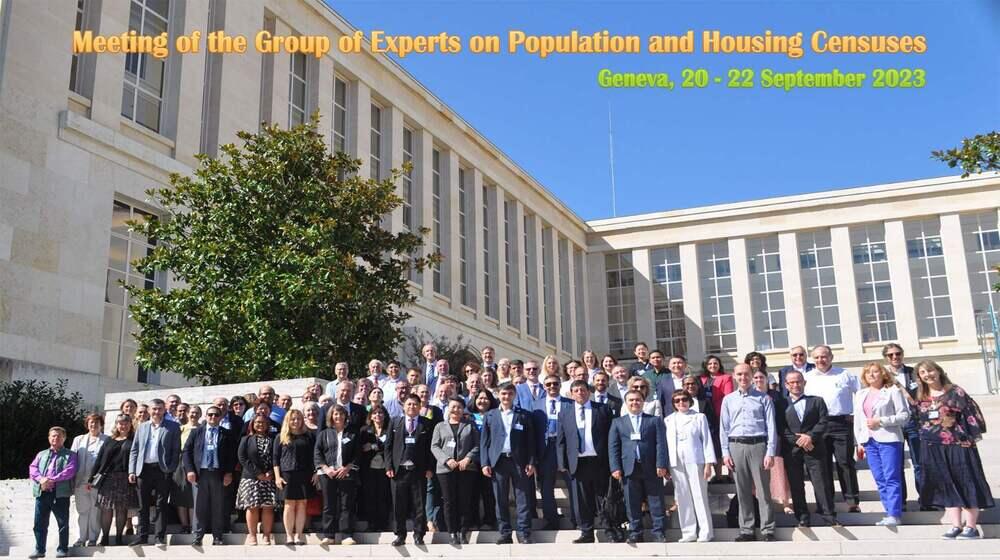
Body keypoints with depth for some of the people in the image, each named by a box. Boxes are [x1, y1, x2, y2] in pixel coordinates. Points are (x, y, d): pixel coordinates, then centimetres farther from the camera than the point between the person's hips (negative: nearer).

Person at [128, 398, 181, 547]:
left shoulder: (173, 427, 4)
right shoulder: (142, 427, 14)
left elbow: (176, 450, 0)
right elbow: (134, 450, 12)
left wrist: (171, 469, -10)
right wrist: (132, 471, 3)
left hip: (162, 470, -3)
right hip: (144, 469, 3)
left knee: (161, 505, 1)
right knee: (143, 505, 6)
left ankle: (160, 537, 5)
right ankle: (142, 537, 12)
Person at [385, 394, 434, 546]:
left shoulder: (426, 424, 4)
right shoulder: (394, 422, 8)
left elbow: (430, 447, 3)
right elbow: (388, 446, 6)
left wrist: (429, 468, -4)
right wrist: (389, 467, -2)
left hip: (419, 470, -1)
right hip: (398, 470, 1)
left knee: (419, 505, 2)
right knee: (399, 505, 5)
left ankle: (418, 535, 12)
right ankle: (400, 535, 16)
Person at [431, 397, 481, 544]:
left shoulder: (470, 426, 12)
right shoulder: (440, 426, 14)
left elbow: (477, 445, 5)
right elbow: (434, 446, 5)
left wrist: (468, 458, -11)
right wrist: (447, 460, -10)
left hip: (466, 469, 0)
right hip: (445, 469, 0)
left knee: (465, 502, -1)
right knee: (449, 502, 0)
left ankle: (463, 533, 6)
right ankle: (453, 533, 6)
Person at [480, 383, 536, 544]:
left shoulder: (524, 415, 7)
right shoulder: (490, 416, 10)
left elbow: (530, 440, 6)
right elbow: (484, 441, 8)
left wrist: (531, 462, -3)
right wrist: (485, 463, -2)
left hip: (519, 461, -1)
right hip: (498, 461, 1)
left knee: (523, 498, -1)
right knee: (501, 500, 3)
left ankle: (524, 533, 3)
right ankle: (504, 533, 9)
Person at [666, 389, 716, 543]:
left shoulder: (699, 417, 8)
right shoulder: (669, 420, 14)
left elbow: (707, 440, 4)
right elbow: (666, 442, 10)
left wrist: (708, 463, -4)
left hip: (695, 461, -2)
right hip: (676, 463, 3)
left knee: (700, 497, -4)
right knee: (682, 498, 2)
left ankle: (705, 533, 0)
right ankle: (688, 533, 7)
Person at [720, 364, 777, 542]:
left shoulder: (763, 398, 3)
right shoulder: (728, 400, 11)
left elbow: (771, 427, -1)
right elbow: (724, 427, 9)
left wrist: (770, 452, -8)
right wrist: (725, 452, 2)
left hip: (758, 445, -3)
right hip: (736, 446, 3)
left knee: (763, 490, -1)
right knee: (742, 491, 7)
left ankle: (768, 530, 5)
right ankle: (746, 530, 13)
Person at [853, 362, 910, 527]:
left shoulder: (893, 391, 1)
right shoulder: (861, 394, 17)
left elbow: (904, 415, -6)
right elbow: (857, 419, 18)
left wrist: (880, 421, -12)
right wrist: (859, 442, 13)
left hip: (888, 439, -5)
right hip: (869, 441, 6)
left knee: (891, 478, -9)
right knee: (880, 480, 4)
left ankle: (894, 515, -9)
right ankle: (891, 513, 8)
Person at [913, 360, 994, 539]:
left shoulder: (955, 392, -4)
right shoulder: (921, 398, 10)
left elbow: (971, 412, -8)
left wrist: (971, 437, -13)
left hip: (958, 445, -5)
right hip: (934, 449, 5)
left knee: (965, 483, -1)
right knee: (946, 485, 6)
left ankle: (971, 527, 3)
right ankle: (956, 526, 11)